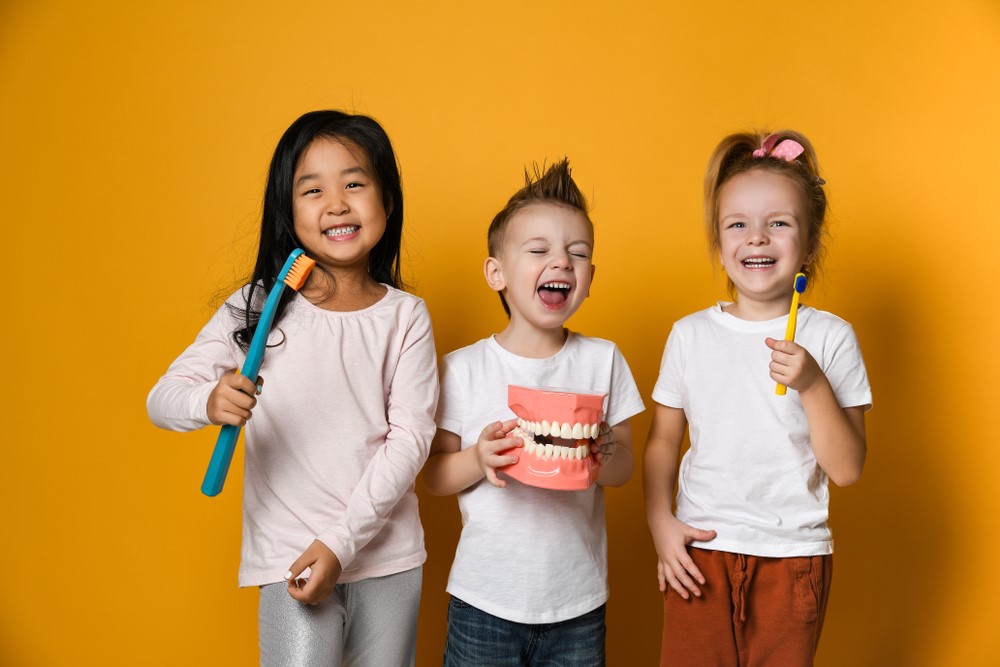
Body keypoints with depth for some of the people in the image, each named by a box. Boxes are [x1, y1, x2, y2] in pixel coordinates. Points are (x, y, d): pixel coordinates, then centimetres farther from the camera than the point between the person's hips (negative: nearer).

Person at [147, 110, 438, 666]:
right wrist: (209, 401, -28)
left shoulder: (405, 316, -3)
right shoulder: (258, 308, -5)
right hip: (290, 557, -1)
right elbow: (162, 399, -5)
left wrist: (341, 540, -13)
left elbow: (410, 436, -7)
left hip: (389, 557, 2)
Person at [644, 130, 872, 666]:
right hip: (698, 549, 1)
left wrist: (812, 385, -19)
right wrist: (659, 522, -4)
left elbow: (847, 470, -7)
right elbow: (663, 440, 8)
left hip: (793, 555, -1)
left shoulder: (831, 337, -4)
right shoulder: (690, 335, 1)